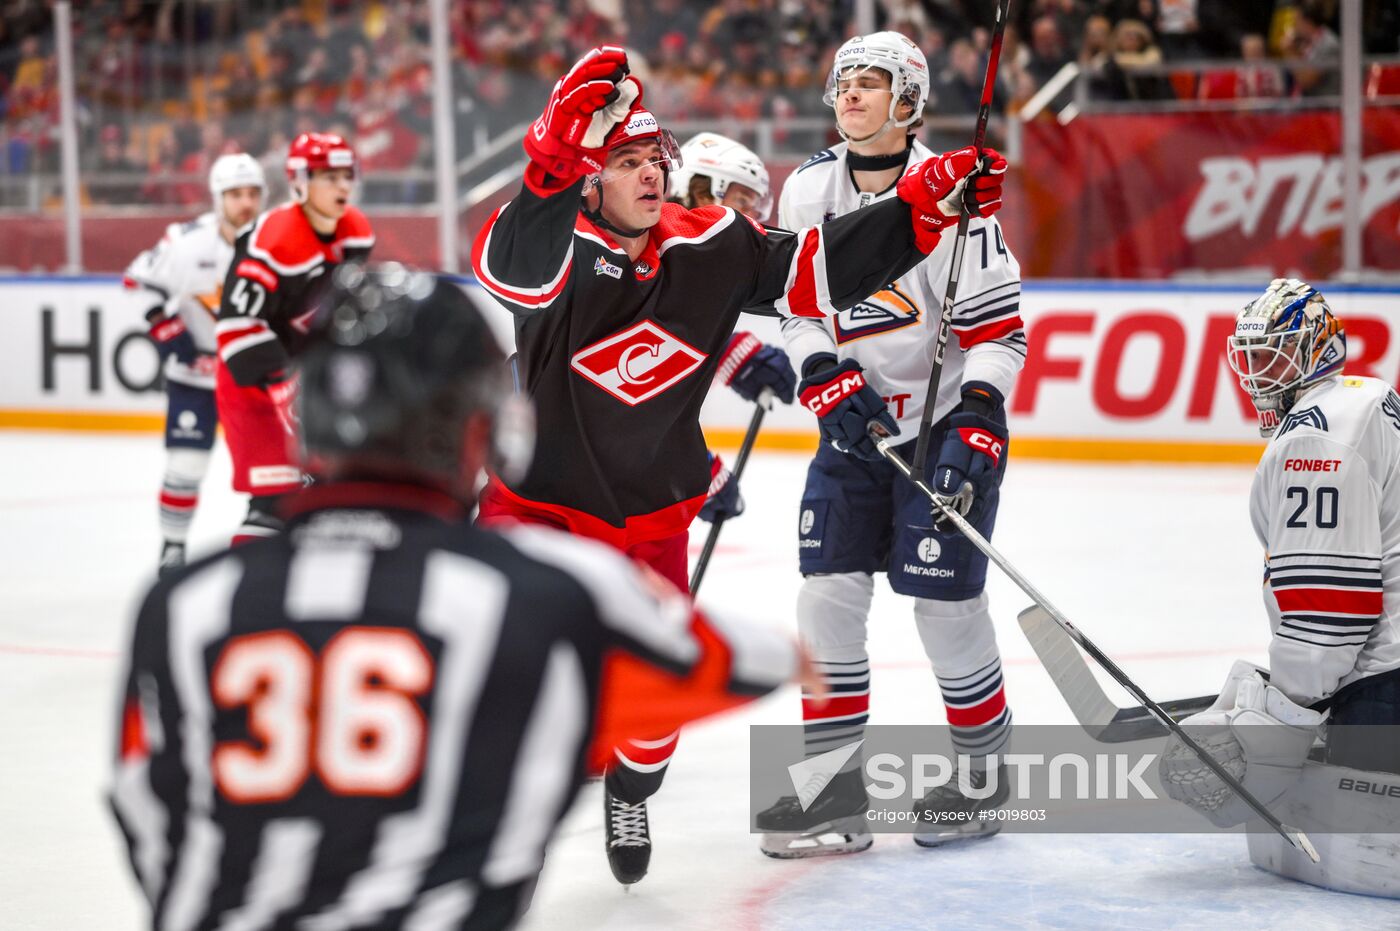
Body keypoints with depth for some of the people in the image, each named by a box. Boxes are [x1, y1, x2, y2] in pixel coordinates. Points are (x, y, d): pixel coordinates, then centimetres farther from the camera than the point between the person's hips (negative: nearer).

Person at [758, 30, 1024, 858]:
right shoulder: (808, 191, 2)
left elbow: (998, 329, -13)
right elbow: (799, 305, 11)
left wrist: (975, 430, -21)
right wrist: (827, 379, -6)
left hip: (951, 420, -5)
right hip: (857, 423, 5)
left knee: (946, 604, -4)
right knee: (829, 592, -1)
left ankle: (985, 772, 16)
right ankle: (835, 787, 7)